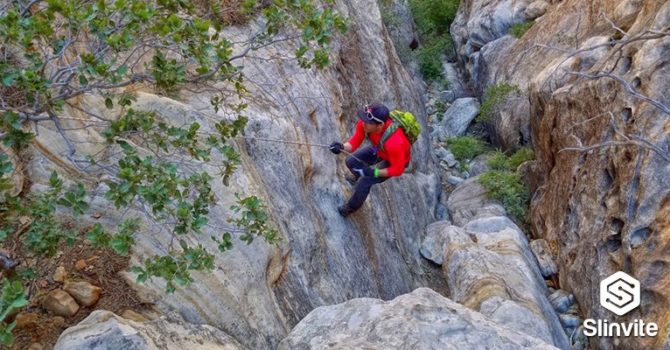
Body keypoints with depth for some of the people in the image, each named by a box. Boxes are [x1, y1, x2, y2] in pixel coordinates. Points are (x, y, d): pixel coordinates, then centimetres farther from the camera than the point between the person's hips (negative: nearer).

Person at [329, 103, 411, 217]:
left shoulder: (394, 142, -46)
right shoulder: (364, 123, -32)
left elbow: (398, 170, -31)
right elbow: (354, 142, -23)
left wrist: (374, 172, -35)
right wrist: (342, 147, -44)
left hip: (395, 160, -5)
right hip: (379, 149, 6)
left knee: (365, 181, -12)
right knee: (351, 161, 5)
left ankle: (352, 206, 19)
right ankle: (358, 176, 43)